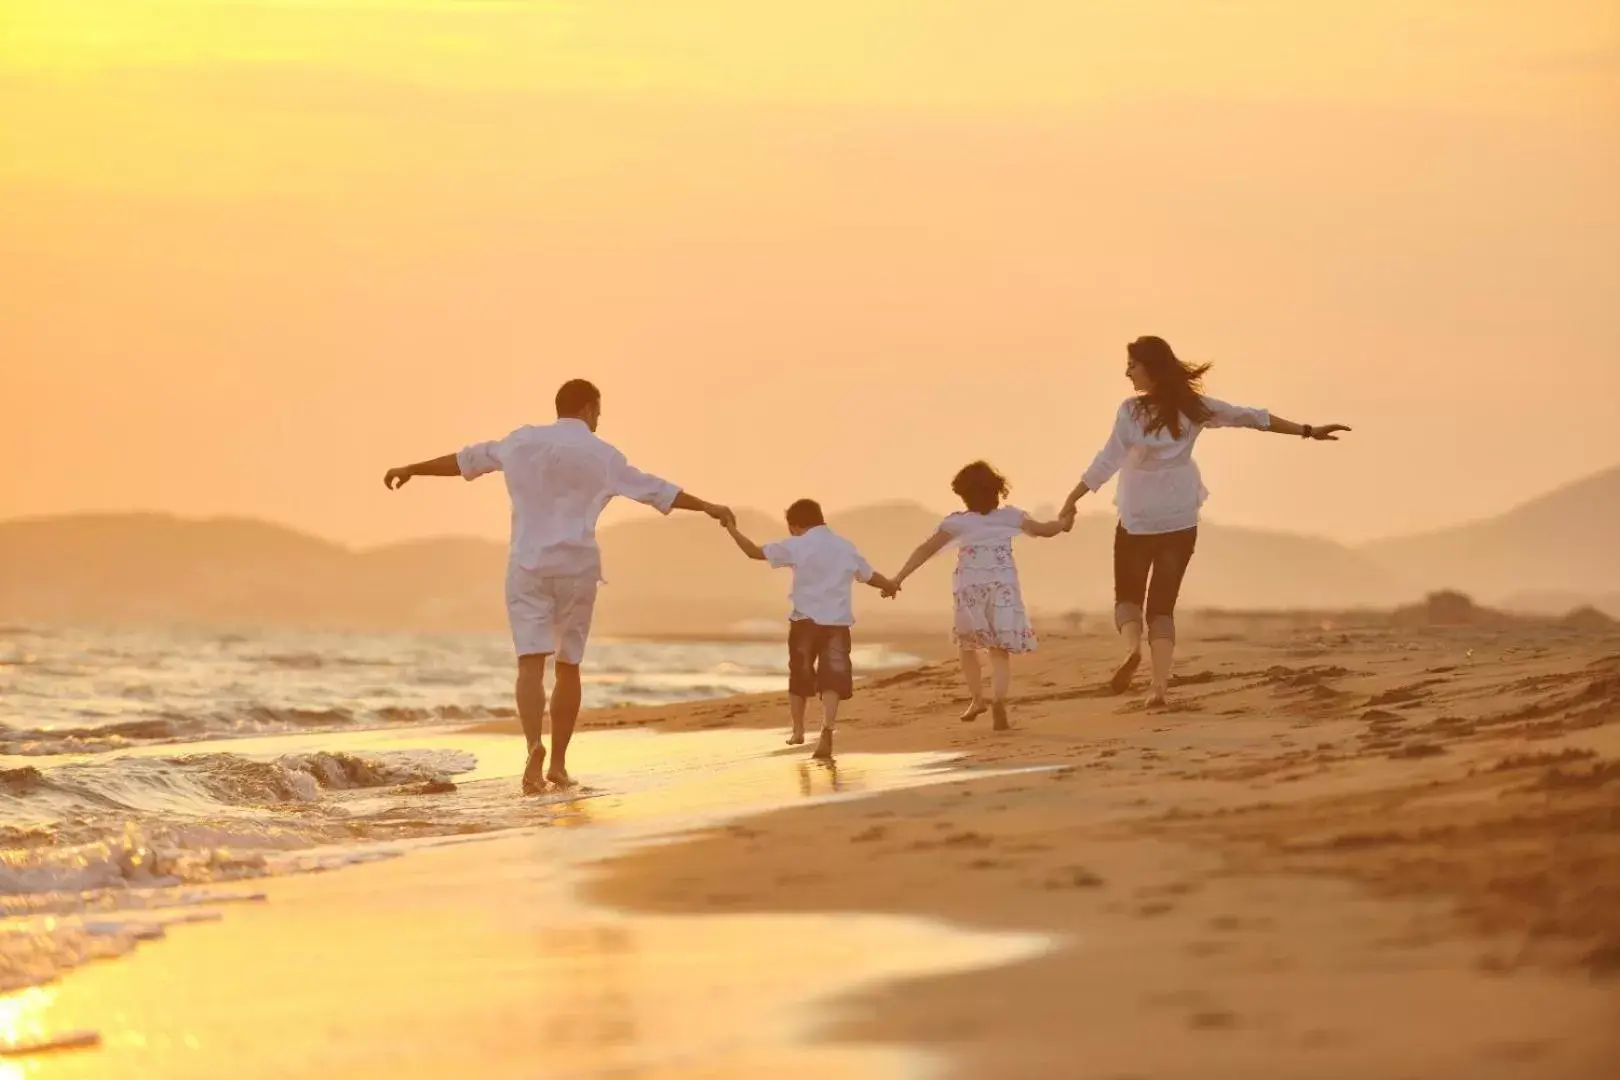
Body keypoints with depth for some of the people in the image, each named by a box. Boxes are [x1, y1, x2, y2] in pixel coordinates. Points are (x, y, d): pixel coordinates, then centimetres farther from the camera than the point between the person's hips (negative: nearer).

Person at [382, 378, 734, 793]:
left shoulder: (522, 441, 6)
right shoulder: (600, 455, -1)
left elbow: (467, 459, 16)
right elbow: (655, 490, 0)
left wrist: (412, 469, 29)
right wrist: (707, 507, 8)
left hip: (528, 564, 1)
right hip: (576, 566, -1)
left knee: (531, 662, -10)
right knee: (568, 664, 12)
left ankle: (534, 747, -34)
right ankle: (558, 762, 15)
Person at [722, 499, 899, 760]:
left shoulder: (796, 546, -2)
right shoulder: (846, 547, 10)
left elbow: (755, 552, -1)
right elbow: (869, 576, 24)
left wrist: (733, 530, 14)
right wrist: (891, 586, 45)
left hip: (806, 621, -2)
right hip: (837, 623, 2)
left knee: (799, 678, 17)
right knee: (832, 680, -6)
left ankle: (798, 731, 28)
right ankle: (826, 732, -26)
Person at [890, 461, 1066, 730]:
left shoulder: (958, 522, 0)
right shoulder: (1009, 517, 4)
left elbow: (926, 549, -2)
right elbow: (1044, 530, 14)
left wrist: (899, 577, 0)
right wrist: (1063, 522, 35)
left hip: (970, 590, -1)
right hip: (1003, 589, 1)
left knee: (968, 644, 22)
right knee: (1000, 650, 2)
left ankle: (977, 697, 12)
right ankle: (998, 701, -19)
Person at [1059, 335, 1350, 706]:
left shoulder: (1132, 411, -13)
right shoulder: (1193, 406, -1)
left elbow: (1107, 463, -18)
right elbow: (1251, 418, 3)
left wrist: (1071, 502, -17)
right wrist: (1308, 431, 9)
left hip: (1137, 520, -3)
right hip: (1180, 520, 4)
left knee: (1128, 595, 13)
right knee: (1162, 604, 9)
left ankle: (1132, 646, -18)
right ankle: (1160, 683, -7)